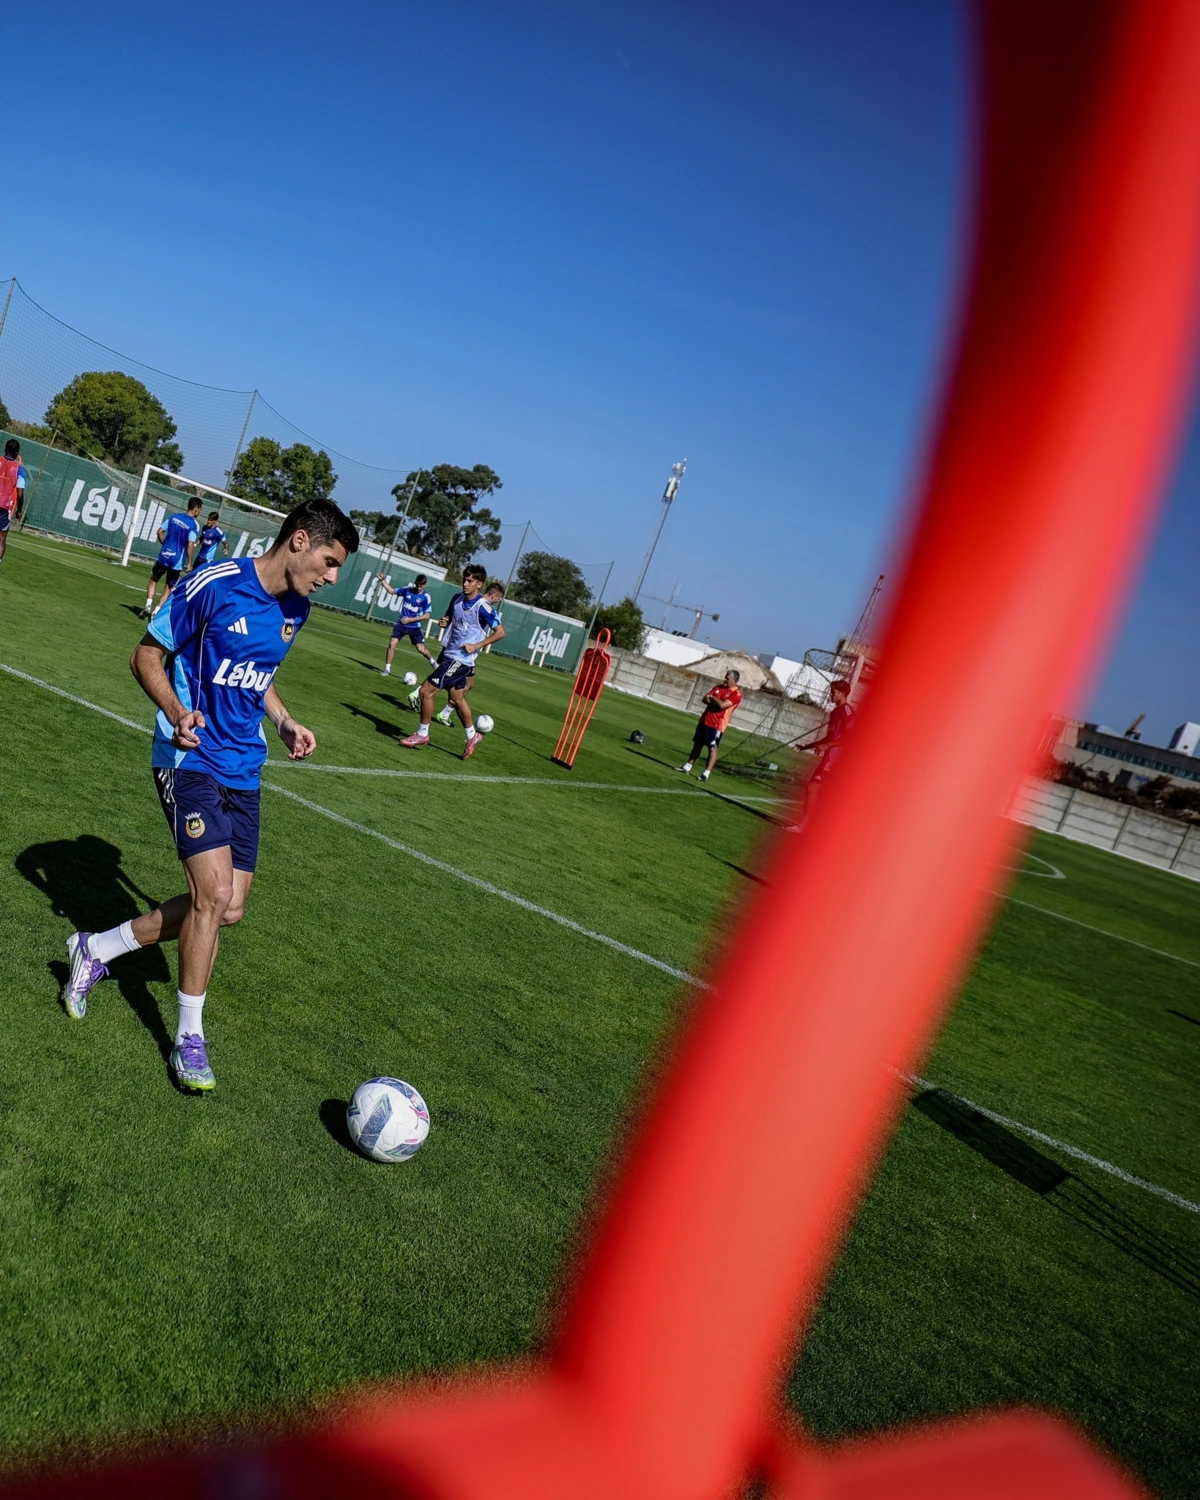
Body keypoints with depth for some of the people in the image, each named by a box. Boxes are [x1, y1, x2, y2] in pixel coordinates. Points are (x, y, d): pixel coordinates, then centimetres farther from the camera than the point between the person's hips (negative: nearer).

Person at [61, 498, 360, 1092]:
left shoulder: (295, 609, 8)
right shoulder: (213, 585, -14)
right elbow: (147, 655, -6)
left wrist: (285, 723, 8)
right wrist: (177, 713, -23)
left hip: (242, 770, 7)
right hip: (190, 757, -7)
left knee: (227, 907, 5)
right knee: (216, 894, -17)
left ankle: (96, 949, 27)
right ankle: (189, 1037, 4)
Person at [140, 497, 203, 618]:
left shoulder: (175, 516, 4)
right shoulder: (194, 524, -11)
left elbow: (160, 532, 6)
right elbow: (190, 544, -19)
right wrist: (189, 562, -12)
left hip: (164, 555, 3)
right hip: (177, 560, -3)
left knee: (154, 580, 19)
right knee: (169, 587, 10)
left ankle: (148, 606, 4)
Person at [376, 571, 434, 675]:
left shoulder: (426, 597, -10)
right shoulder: (407, 590, -1)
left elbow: (426, 615, -10)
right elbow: (392, 591, 13)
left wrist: (410, 619, -15)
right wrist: (382, 580, 5)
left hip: (414, 627, -2)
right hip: (401, 624, 2)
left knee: (421, 649, -6)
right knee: (392, 644, -9)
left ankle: (433, 662, 23)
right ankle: (387, 669, 3)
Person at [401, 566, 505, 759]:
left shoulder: (483, 607, -15)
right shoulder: (457, 599, 6)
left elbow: (500, 632, -12)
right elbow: (449, 618, 22)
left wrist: (476, 646, -15)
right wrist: (443, 622, -1)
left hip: (460, 659, -8)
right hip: (449, 654, 8)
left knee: (426, 690, -10)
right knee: (457, 699, 17)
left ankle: (422, 735, 5)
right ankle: (472, 737, 33)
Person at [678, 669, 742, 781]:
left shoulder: (736, 694, -9)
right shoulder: (718, 687, 13)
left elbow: (722, 705, -21)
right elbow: (705, 699, 7)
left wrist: (712, 697, -5)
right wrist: (715, 701, -11)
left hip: (717, 725, -7)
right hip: (705, 720, 7)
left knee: (712, 748, -7)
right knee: (697, 745, 12)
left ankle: (706, 774, -9)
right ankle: (687, 767, 20)